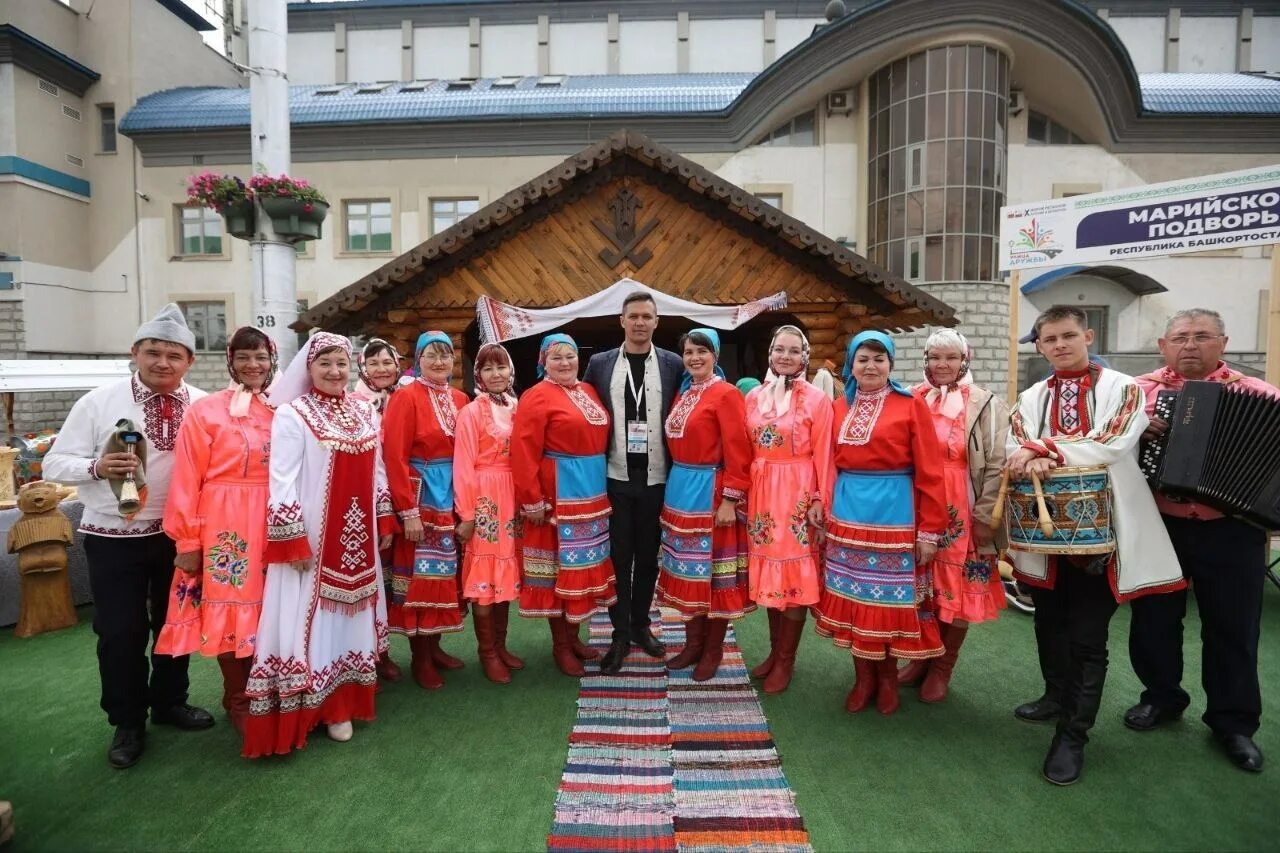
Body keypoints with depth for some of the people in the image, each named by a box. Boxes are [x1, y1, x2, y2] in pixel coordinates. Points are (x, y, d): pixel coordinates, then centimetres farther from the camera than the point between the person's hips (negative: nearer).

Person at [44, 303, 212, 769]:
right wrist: (97, 467, -27)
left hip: (181, 533, 2)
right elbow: (55, 464, -7)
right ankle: (127, 721, 27)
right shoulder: (98, 402, -8)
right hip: (115, 536, -2)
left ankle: (170, 701, 38)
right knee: (120, 631, 7)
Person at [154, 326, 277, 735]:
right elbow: (186, 479, -7)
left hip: (272, 525, 4)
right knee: (230, 610, 7)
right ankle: (238, 700, 26)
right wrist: (187, 540, -8)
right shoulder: (205, 410, -5)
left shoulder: (282, 410, 6)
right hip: (225, 528, -3)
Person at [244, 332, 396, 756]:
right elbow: (282, 482, -13)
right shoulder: (291, 415, -9)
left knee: (350, 615, 13)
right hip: (311, 538, -5)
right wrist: (292, 540, -16)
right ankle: (315, 707, 14)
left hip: (357, 538, 6)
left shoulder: (366, 413, 8)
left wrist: (385, 522, 12)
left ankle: (342, 702, 26)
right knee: (311, 618, 1)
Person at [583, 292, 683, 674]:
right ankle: (620, 633, 20)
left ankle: (640, 625, 30)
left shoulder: (674, 365, 1)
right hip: (615, 479, 0)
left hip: (657, 480, 0)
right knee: (618, 558, 6)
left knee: (648, 557, 12)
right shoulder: (600, 364, 2)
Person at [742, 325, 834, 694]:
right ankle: (774, 650, 29)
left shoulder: (817, 399, -5)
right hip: (762, 494, 4)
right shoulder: (754, 397, 8)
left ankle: (786, 659, 18)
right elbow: (745, 451, 9)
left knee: (795, 575, 3)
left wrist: (820, 500, -11)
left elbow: (823, 456, -7)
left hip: (798, 495, -4)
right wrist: (742, 493, 6)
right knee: (768, 574, 13)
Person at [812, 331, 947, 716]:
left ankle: (888, 677, 26)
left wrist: (930, 528, -10)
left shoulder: (911, 405, -4)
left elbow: (929, 471, -7)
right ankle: (863, 676, 25)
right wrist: (823, 510, 7)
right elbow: (829, 464, 10)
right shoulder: (840, 407, 9)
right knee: (853, 595, 9)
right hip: (848, 512, 4)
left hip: (893, 512, -4)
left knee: (890, 596, 6)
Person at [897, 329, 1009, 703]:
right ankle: (920, 657, 29)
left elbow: (997, 466, -5)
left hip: (961, 514, -3)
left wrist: (984, 515, -10)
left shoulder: (986, 405, -2)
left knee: (958, 589, 5)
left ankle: (942, 667, 22)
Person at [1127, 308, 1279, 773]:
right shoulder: (1139, 390, 2)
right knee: (1152, 619, 12)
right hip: (1156, 526, 1)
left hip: (1231, 532, 0)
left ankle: (1234, 721, 27)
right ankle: (1162, 696, 33)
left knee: (1233, 628, 10)